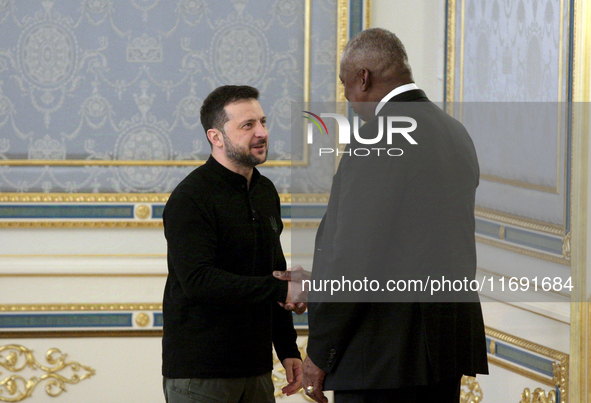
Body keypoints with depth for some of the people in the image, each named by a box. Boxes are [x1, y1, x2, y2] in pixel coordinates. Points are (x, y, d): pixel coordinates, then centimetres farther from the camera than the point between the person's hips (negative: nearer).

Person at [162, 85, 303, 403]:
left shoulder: (266, 193, 14)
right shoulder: (190, 198, -12)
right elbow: (197, 280, -23)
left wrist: (288, 349, 15)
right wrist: (279, 290, -21)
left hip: (255, 370, 7)